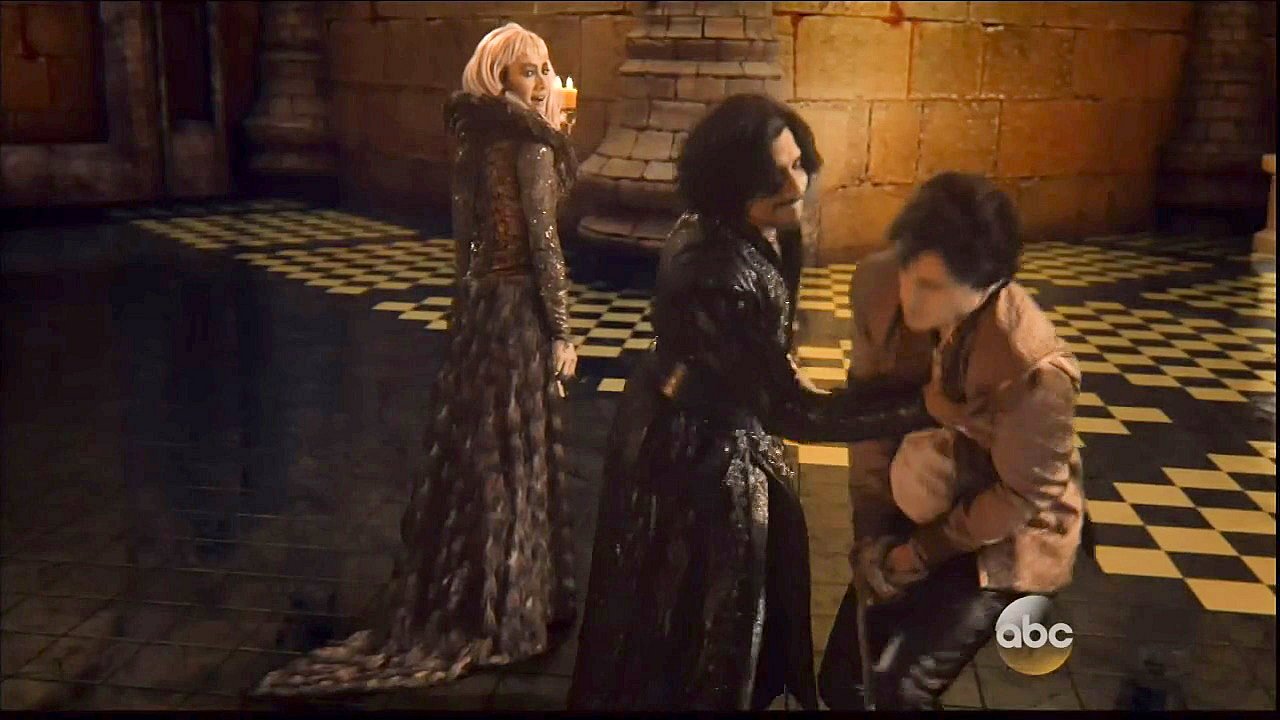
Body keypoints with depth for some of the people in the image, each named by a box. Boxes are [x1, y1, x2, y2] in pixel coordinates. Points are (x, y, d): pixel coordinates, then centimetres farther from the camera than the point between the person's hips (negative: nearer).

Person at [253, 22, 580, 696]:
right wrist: (561, 332, -12)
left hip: (477, 305, 7)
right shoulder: (528, 141, -14)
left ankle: (451, 604, 27)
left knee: (470, 452, 15)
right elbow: (543, 242, -16)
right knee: (514, 459, 4)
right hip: (518, 312, -7)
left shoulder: (475, 136, 8)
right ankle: (504, 610, 17)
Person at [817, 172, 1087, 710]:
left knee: (897, 691, -14)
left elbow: (1023, 495, -18)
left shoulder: (1036, 369, -33)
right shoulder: (876, 286, -19)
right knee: (840, 682, 9)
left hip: (1002, 536, -5)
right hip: (913, 509, 5)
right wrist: (870, 531, -4)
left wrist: (919, 555, -11)